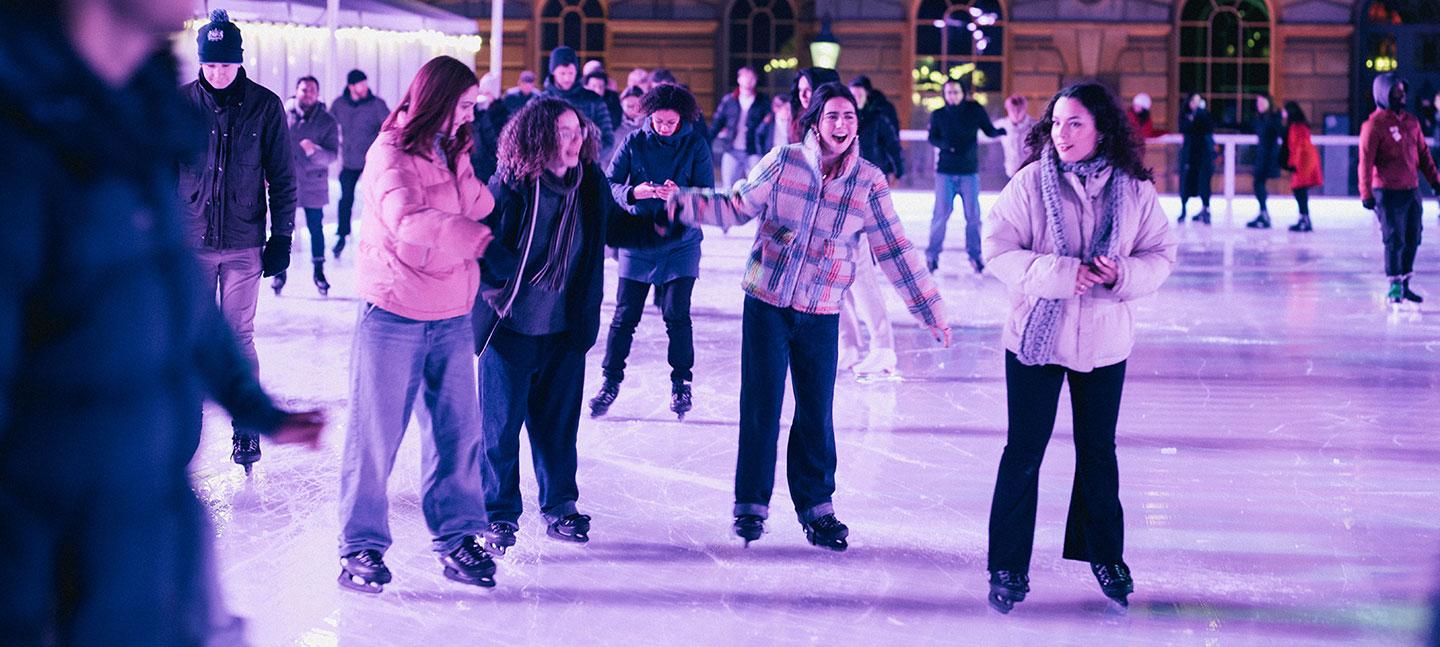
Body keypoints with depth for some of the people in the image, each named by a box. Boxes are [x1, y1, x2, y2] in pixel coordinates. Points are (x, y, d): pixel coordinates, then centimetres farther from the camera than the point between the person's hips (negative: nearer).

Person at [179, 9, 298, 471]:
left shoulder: (264, 106, -1)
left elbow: (281, 176, 3)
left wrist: (281, 237, 0)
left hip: (244, 243, -1)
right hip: (192, 242, 1)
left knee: (239, 338, 2)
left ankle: (247, 430, 11)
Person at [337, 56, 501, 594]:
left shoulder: (456, 155, 14)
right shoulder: (392, 153, -11)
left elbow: (479, 210, 13)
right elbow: (407, 221, -25)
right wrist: (477, 238, -19)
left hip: (451, 317, 7)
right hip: (394, 314, -7)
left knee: (457, 429, 7)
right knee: (376, 432, 0)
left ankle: (457, 535, 17)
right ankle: (361, 545, 8)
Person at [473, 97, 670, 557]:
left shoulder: (590, 183, -2)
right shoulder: (509, 186, -17)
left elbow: (614, 226, 13)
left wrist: (656, 227, -2)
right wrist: (495, 286, -20)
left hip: (566, 329, 4)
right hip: (509, 328, -4)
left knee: (559, 420, 14)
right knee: (502, 422, 4)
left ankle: (560, 508, 28)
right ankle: (500, 514, 17)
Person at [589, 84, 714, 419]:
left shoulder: (696, 145, -4)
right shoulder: (634, 143, -2)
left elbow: (707, 193, -8)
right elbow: (610, 184, -4)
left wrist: (679, 195, -28)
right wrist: (634, 192, -25)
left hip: (681, 243, -1)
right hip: (637, 241, 1)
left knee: (677, 315, -4)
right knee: (625, 315, 1)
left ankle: (681, 383, 11)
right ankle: (611, 380, 12)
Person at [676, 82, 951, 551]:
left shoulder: (869, 182, -4)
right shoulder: (783, 163, -6)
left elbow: (895, 252, 1)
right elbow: (737, 208, 3)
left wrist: (931, 313, 2)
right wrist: (685, 204, -11)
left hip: (821, 316, 1)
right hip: (766, 304, -1)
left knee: (816, 414, 5)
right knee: (761, 407, 1)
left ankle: (816, 506, 20)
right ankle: (751, 504, 14)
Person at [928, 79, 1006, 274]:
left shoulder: (975, 110, 0)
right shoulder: (938, 115, 2)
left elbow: (989, 130, 2)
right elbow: (932, 138, 5)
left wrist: (1002, 131, -21)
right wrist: (945, 145, -16)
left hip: (969, 170, 0)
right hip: (945, 171, 0)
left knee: (973, 215, 1)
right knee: (941, 213, -3)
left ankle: (974, 254, 12)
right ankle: (932, 254, 8)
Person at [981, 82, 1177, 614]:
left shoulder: (1134, 190, -5)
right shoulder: (1031, 182, -11)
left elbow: (1162, 254, 0)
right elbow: (998, 250, -13)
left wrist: (1122, 274, -21)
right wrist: (1062, 273, -24)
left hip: (1104, 341, 2)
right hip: (1035, 336, -2)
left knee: (1098, 450, 15)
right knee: (1023, 451, 3)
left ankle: (1105, 555, 32)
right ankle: (1008, 567, 14)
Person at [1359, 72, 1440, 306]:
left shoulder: (1411, 122, 11)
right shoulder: (1374, 125, -10)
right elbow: (1366, 160, -13)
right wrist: (1366, 193, -17)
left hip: (1412, 190, 7)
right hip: (1388, 192, -7)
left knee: (1412, 239, 11)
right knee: (1394, 239, -5)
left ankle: (1405, 284, 22)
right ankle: (1394, 286, 5)